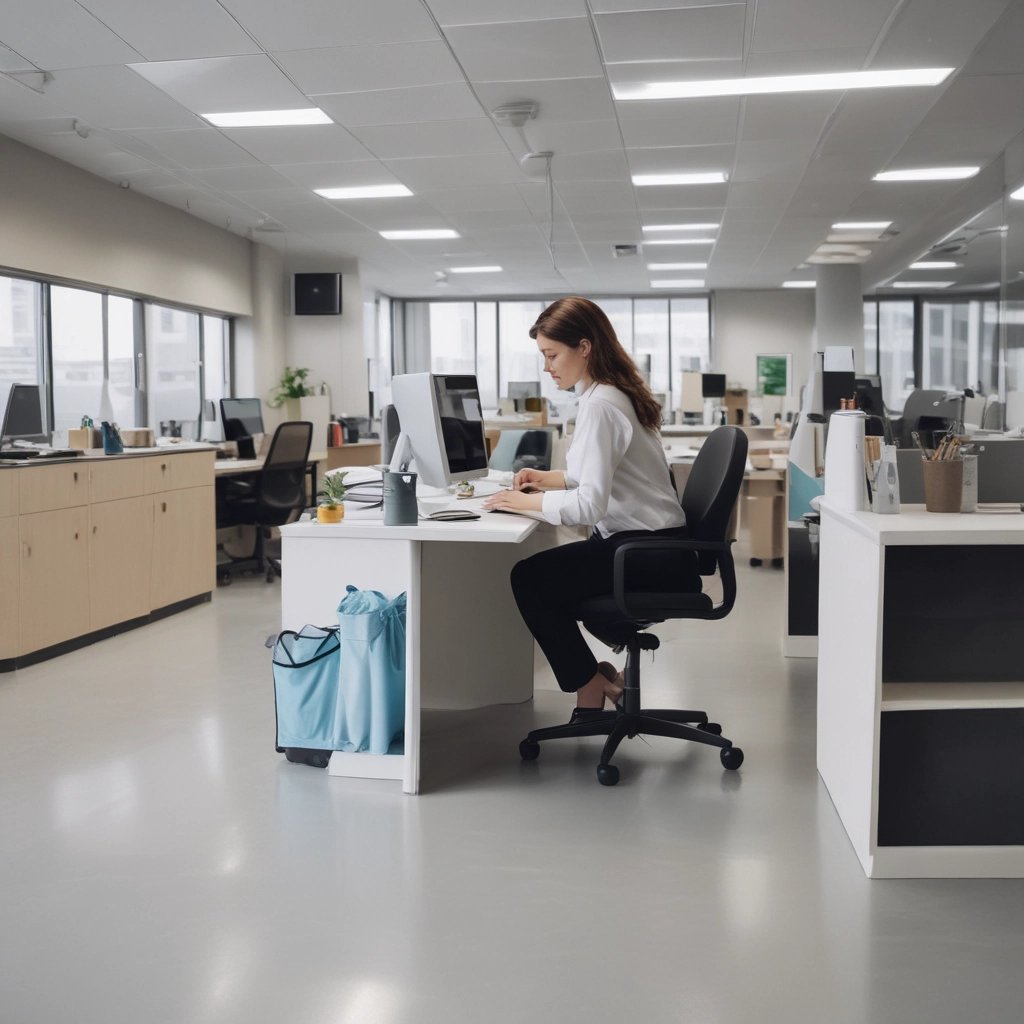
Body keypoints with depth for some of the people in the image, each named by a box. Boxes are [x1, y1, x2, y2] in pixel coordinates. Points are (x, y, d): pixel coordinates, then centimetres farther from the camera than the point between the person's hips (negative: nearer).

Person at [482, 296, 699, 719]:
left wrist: (526, 502, -17)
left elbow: (589, 505, -27)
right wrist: (552, 478, 9)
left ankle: (591, 689, 7)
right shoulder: (616, 394, 10)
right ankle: (600, 677, 22)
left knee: (528, 579, -5)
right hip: (653, 544, 10)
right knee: (546, 571, 20)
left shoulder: (600, 406, -21)